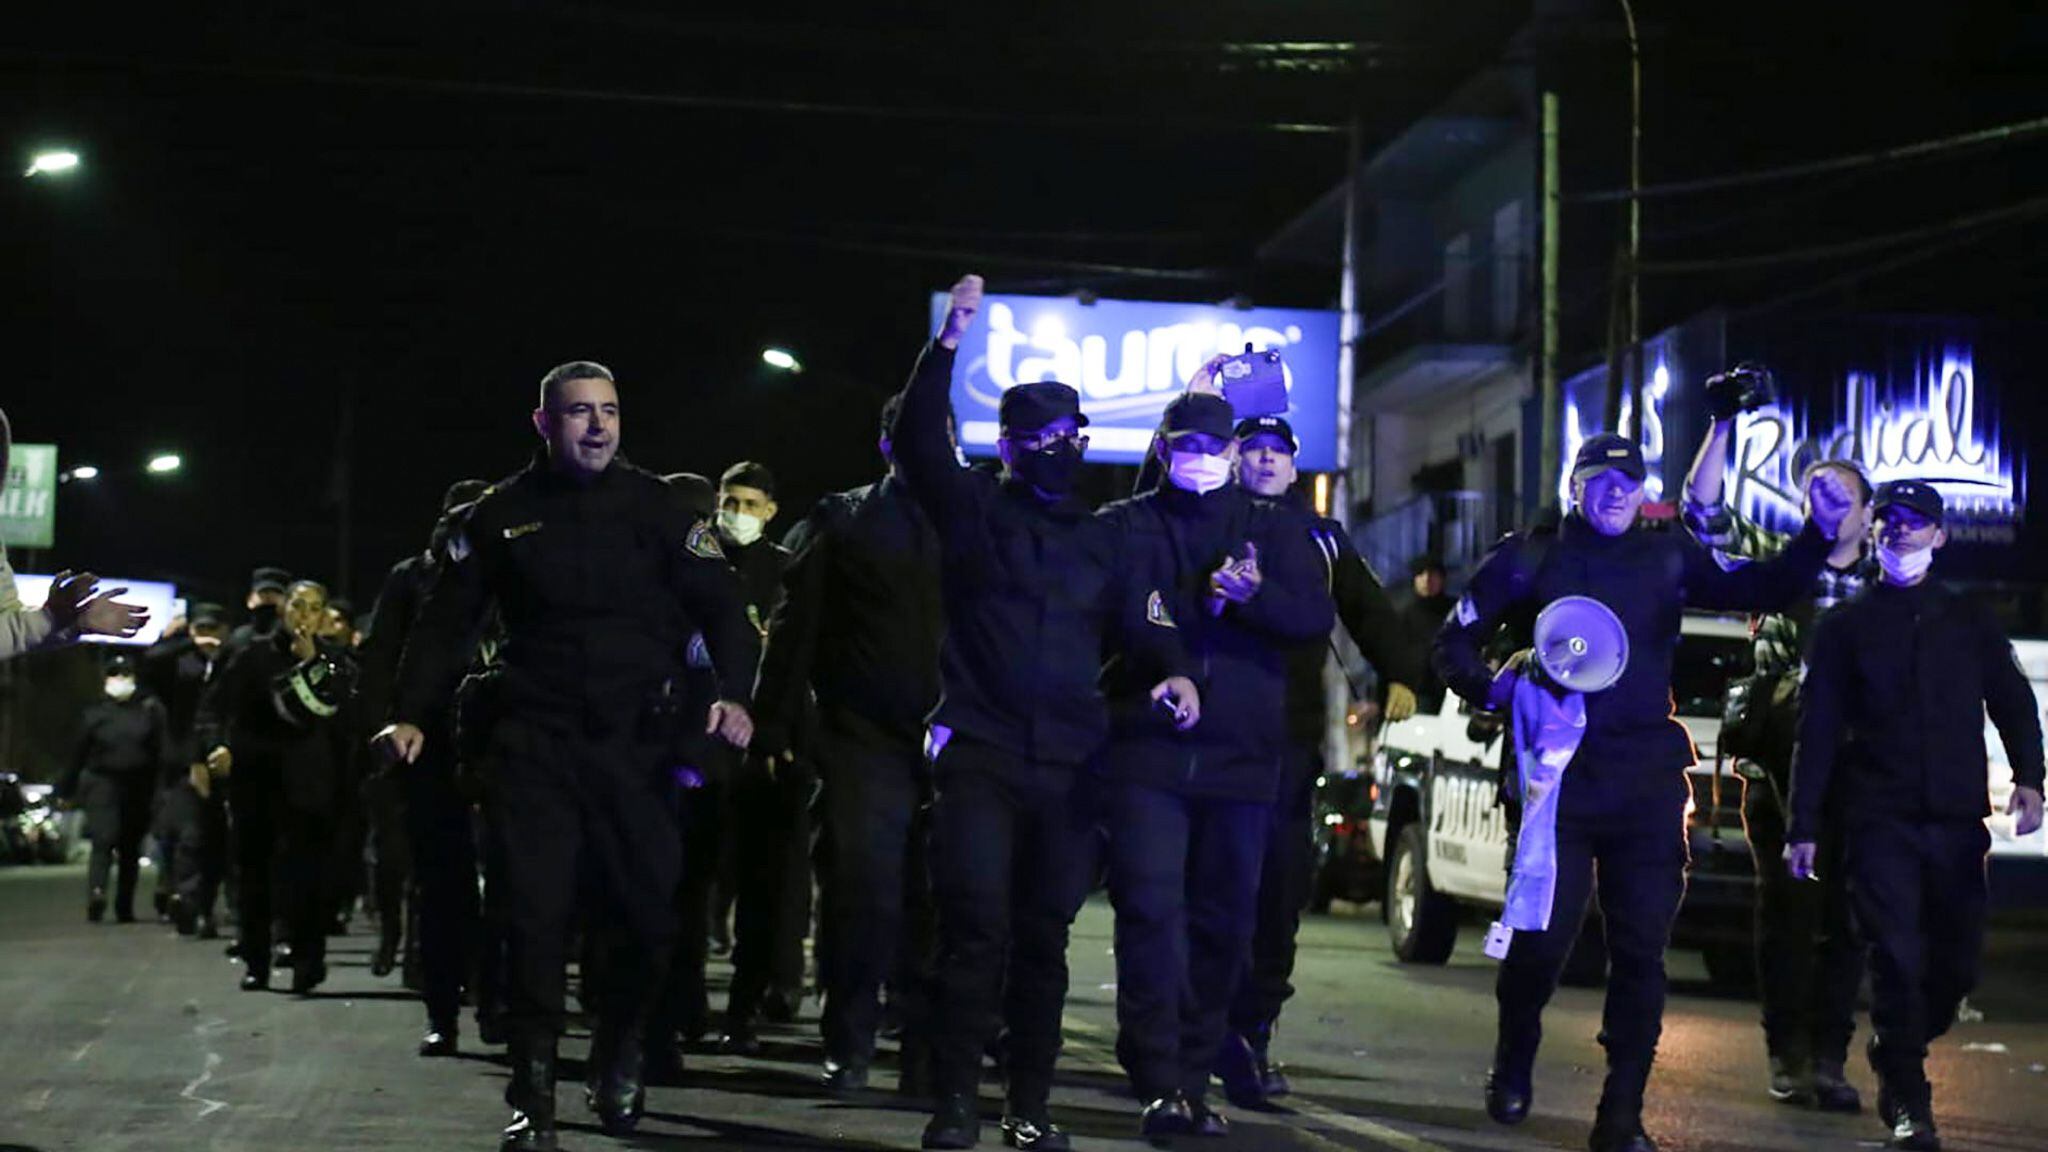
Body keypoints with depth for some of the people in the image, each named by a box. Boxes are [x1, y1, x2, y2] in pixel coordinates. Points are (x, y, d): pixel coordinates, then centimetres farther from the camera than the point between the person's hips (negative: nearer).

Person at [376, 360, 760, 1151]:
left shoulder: (652, 505, 3)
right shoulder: (502, 514, 5)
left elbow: (720, 606, 3)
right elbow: (447, 622, 7)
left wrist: (733, 694, -12)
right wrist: (411, 715, -3)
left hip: (635, 741, 0)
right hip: (534, 742, 0)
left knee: (647, 912, 0)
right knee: (535, 917, -5)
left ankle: (617, 1059, 25)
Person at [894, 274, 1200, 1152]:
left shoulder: (1102, 541, 16)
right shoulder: (972, 510, 7)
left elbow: (1136, 623, 8)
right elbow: (918, 442, -8)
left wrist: (1174, 672, -14)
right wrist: (949, 344, -18)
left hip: (1069, 766, 3)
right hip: (980, 757, -3)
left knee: (1044, 938, 6)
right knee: (977, 928, -10)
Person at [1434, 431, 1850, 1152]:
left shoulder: (1667, 560, 13)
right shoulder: (1530, 560, 7)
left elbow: (1766, 589, 9)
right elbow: (1455, 640, 9)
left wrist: (1820, 533, -5)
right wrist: (1491, 689, -9)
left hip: (1648, 787, 2)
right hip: (1557, 780, -2)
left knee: (1641, 951, 0)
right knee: (1541, 940, -5)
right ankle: (1512, 1069, 24)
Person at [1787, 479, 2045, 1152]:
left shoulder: (1970, 622, 14)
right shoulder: (1846, 627, 8)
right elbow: (1817, 730, 5)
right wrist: (1804, 827, 0)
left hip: (1957, 820, 3)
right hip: (1880, 820, -2)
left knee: (1957, 964, 5)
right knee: (1898, 961, -10)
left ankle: (1898, 1061, 29)